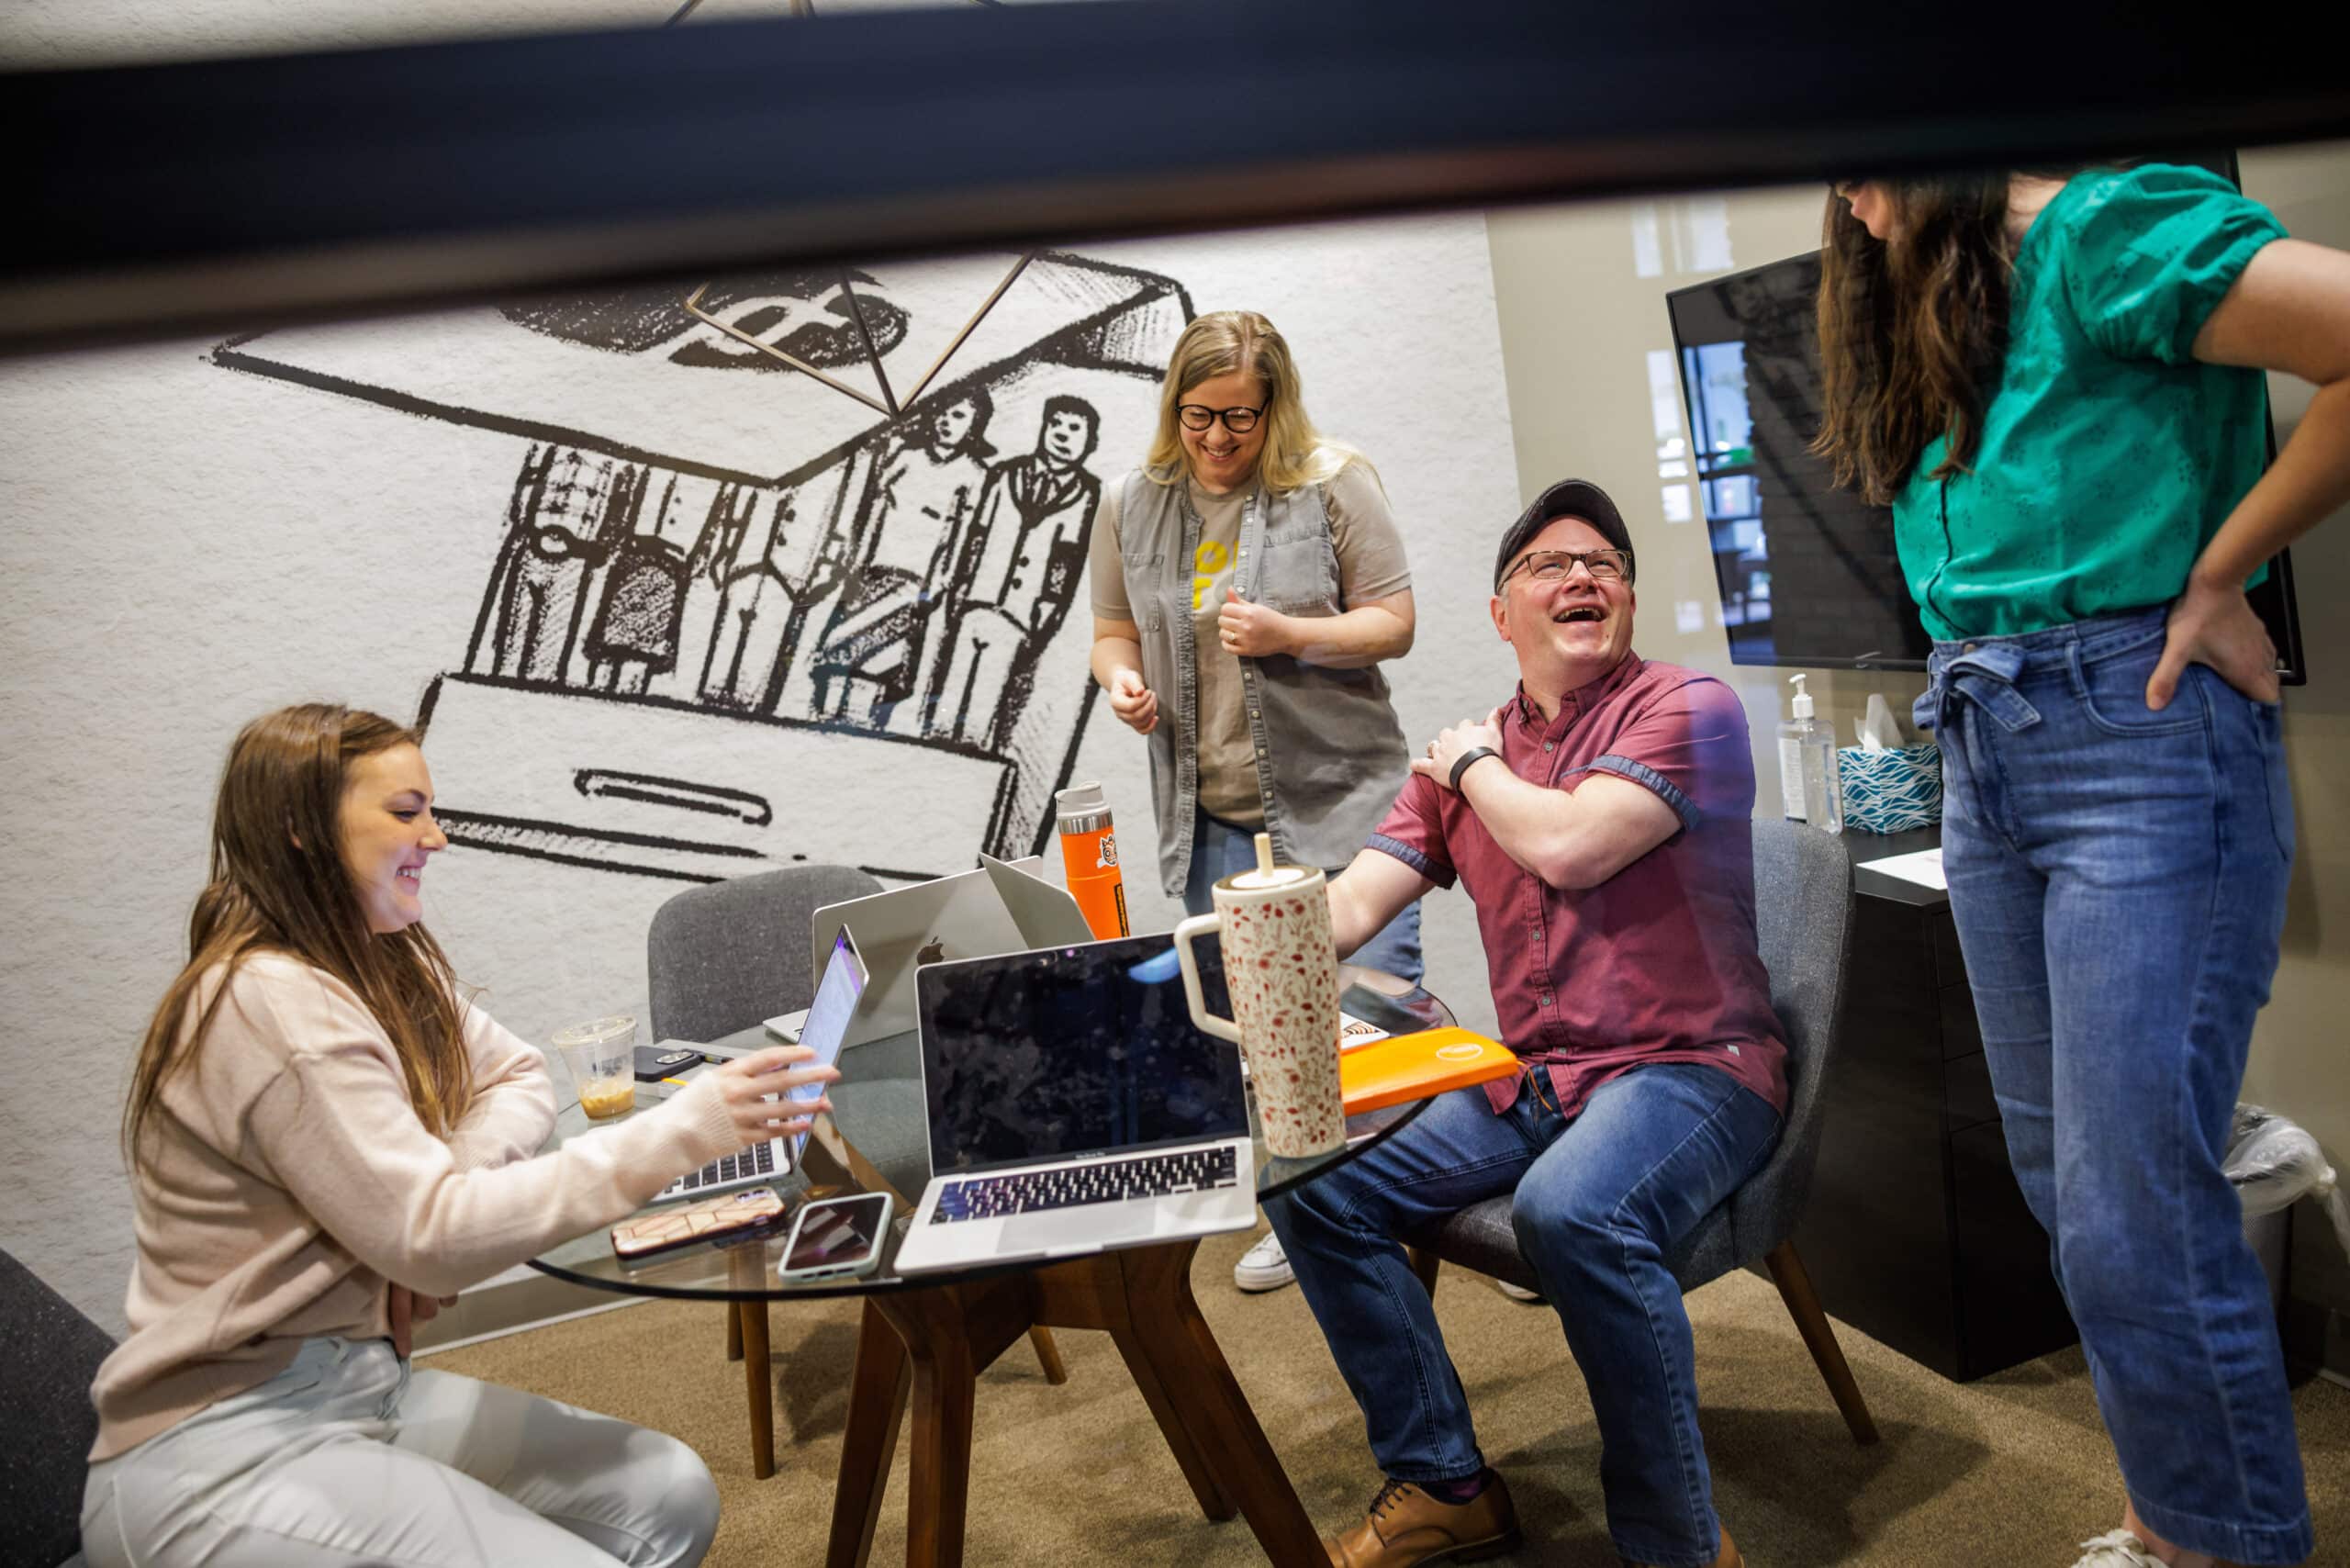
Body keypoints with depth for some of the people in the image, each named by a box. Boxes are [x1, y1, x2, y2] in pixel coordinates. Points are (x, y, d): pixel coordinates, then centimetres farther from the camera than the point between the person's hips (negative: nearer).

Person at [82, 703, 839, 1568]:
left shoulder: (382, 966, 6)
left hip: (359, 1383, 8)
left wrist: (448, 1187, -13)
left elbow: (520, 1075, 10)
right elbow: (431, 1238, -25)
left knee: (671, 1495, -2)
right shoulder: (272, 1003, -22)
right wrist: (682, 1130, -28)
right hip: (224, 1453, -8)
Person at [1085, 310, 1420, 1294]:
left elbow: (1393, 624, -2)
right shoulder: (1133, 507, 7)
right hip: (1213, 819, 3)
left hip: (1342, 802, -3)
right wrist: (1121, 677, -6)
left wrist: (1288, 635, -19)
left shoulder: (1332, 483, -3)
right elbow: (1113, 631, 17)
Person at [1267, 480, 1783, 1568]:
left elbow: (1570, 846, -20)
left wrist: (1473, 765, -1)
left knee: (1572, 1210, -36)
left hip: (1688, 1068, -6)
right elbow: (1346, 908, 2)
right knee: (1314, 1186, -6)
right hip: (1531, 1082, 7)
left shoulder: (1686, 707, -5)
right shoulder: (1461, 755, 11)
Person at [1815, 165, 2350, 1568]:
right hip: (1983, 762, 9)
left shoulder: (2103, 232, -7)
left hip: (2139, 740, -9)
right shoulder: (1927, 329, 18)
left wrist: (2214, 576, -12)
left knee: (2133, 1216, -7)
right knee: (2065, 1181, 14)